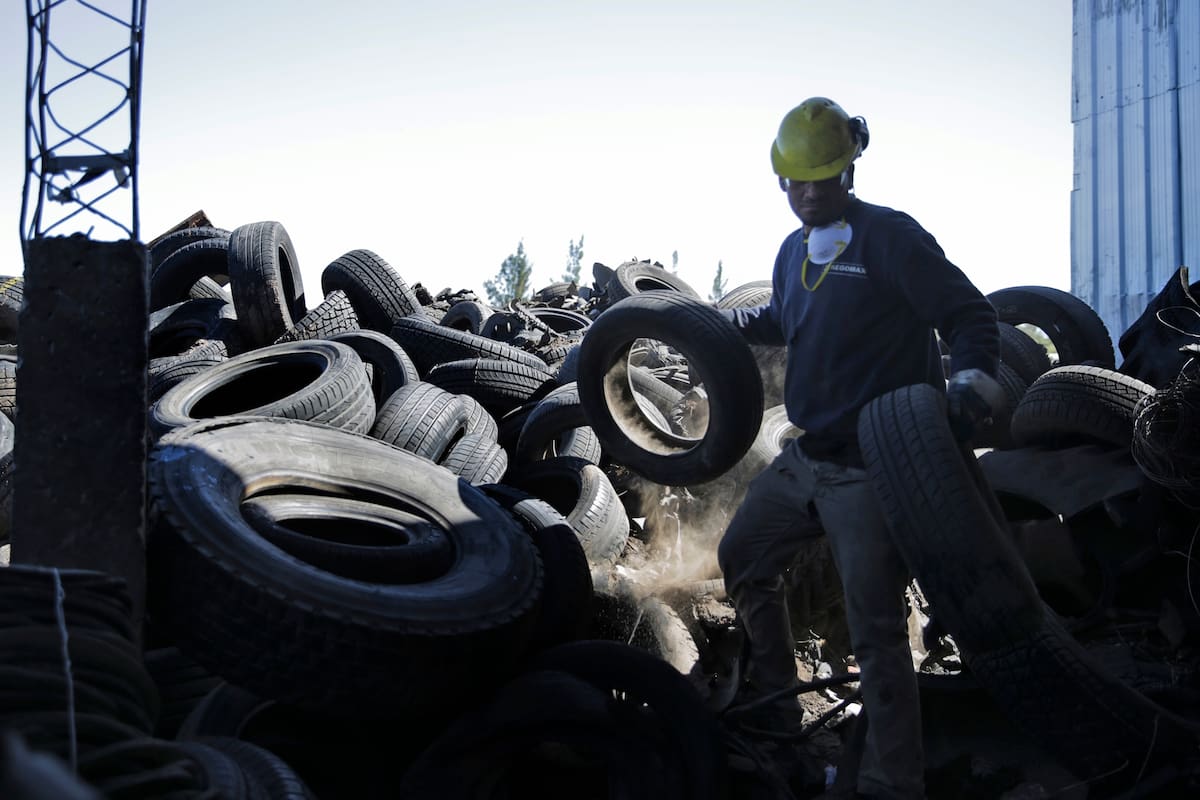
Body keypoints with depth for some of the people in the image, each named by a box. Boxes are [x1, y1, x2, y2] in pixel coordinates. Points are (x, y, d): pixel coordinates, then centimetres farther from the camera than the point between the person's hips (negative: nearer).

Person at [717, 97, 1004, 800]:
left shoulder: (891, 237, -11)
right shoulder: (794, 254, 13)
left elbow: (971, 315, -13)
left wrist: (971, 375, -31)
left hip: (871, 470, -9)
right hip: (804, 459, 9)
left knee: (876, 632, -7)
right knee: (743, 559, 21)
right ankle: (773, 696, 39)